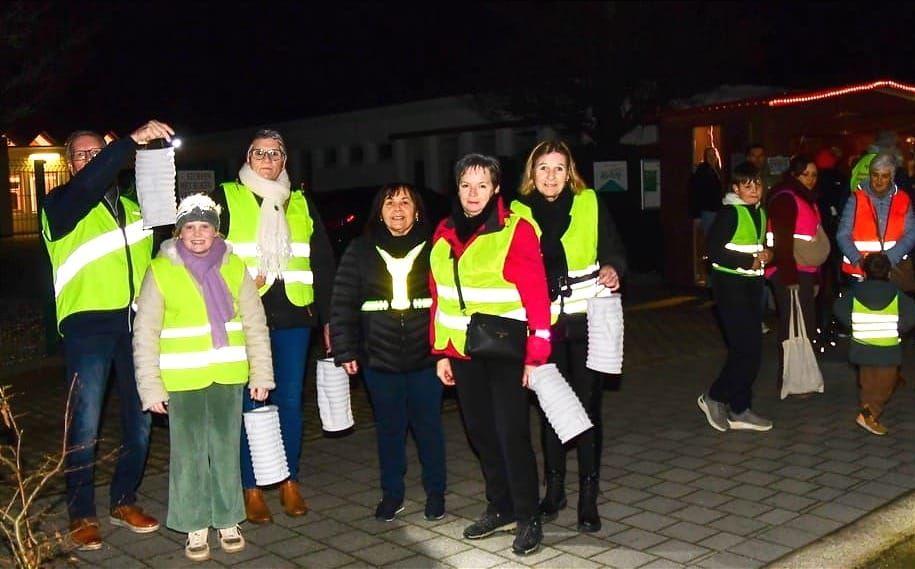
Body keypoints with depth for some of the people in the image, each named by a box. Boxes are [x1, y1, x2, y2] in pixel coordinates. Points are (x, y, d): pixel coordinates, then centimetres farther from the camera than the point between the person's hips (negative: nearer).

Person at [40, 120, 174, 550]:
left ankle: (124, 501, 22)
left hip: (135, 322, 5)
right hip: (88, 323, -5)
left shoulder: (133, 208, 19)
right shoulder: (60, 205, 2)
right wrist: (134, 139, -26)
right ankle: (82, 515, 7)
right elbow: (88, 184, -20)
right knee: (86, 423, -5)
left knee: (141, 418, 7)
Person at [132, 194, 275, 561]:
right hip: (182, 380, -2)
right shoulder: (160, 271, -3)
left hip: (228, 377, 2)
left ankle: (228, 521, 26)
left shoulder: (234, 267, 3)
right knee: (188, 454, 6)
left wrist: (261, 373, 2)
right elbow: (145, 335, -2)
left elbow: (255, 324, 7)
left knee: (226, 450, 11)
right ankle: (196, 527, 21)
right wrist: (151, 388, -5)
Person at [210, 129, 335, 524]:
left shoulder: (301, 204, 14)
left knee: (290, 401, 8)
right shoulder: (226, 198, 4)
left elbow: (322, 263, 14)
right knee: (249, 402, 2)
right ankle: (251, 489, 13)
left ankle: (290, 483, 20)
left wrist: (328, 317, 10)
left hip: (294, 316, 3)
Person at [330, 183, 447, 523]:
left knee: (428, 425, 9)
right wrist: (344, 351, -5)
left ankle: (435, 491, 25)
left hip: (426, 356, -1)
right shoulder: (360, 251, 4)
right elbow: (342, 303, 1)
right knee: (389, 427, 11)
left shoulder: (434, 249, 2)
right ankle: (392, 494, 26)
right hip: (379, 359, 1)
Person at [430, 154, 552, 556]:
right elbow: (438, 295, 12)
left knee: (512, 435, -2)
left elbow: (536, 296, -12)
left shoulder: (516, 230, -10)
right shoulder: (444, 233, 8)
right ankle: (501, 508, 30)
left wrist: (535, 355, -14)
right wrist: (441, 352, 10)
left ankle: (529, 518, 13)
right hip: (463, 352, 6)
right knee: (481, 433, 14)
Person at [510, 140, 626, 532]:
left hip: (586, 321, -1)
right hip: (542, 324, 2)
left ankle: (588, 496, 13)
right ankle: (554, 487, 26)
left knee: (588, 406, 1)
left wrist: (612, 269, -20)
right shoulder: (519, 212, 2)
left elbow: (613, 250, 3)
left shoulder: (590, 204, -1)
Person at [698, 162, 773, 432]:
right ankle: (714, 397, 4)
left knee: (749, 349, 8)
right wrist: (750, 261, -16)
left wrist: (765, 254, 4)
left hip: (752, 284, 8)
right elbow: (714, 250, -18)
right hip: (731, 285, -8)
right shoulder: (729, 213, -12)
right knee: (747, 348, -12)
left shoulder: (760, 213, 14)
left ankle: (740, 410, 16)